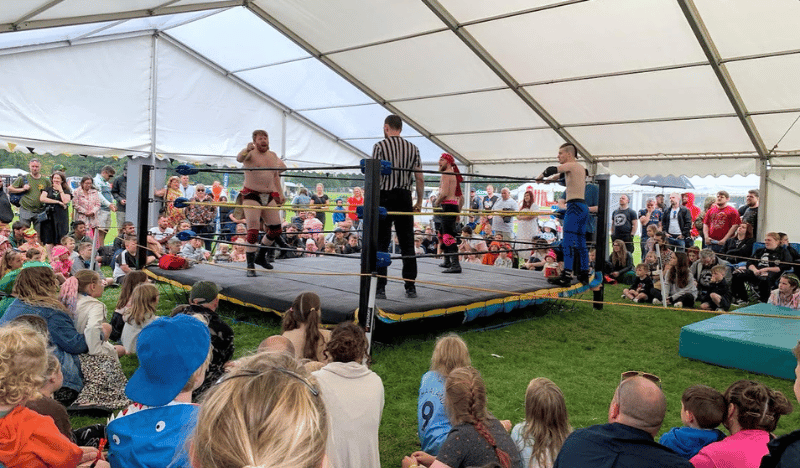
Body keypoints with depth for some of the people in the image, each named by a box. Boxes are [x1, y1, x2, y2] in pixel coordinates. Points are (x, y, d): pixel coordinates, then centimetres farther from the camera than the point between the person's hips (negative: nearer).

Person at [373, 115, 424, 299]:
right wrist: (419, 202, 14)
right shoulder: (413, 149, 8)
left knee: (381, 244, 1)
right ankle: (410, 287, 11)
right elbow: (419, 179, 6)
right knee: (407, 244, 8)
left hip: (385, 197, -3)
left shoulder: (380, 146, -3)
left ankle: (380, 288, 1)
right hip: (405, 198, 3)